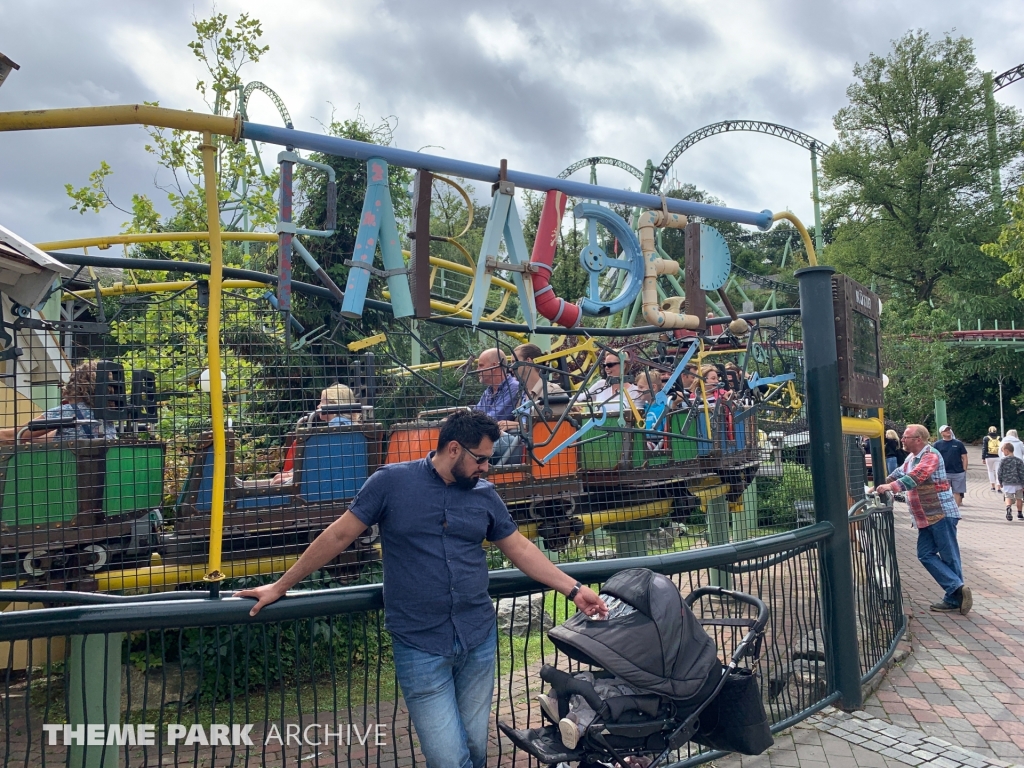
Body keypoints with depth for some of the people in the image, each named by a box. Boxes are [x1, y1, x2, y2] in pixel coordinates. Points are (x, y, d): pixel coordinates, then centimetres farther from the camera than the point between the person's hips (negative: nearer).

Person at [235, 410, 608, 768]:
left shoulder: (485, 494, 6)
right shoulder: (391, 481, -7)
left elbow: (520, 549, 11)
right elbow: (338, 535, -2)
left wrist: (573, 589, 5)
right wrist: (281, 586, 2)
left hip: (479, 639, 4)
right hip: (420, 647, -4)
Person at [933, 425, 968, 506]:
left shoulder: (958, 443, 6)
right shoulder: (937, 444, 4)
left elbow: (964, 458, 7)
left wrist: (964, 471, 0)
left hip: (958, 473, 1)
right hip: (943, 473, -1)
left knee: (957, 492, 5)